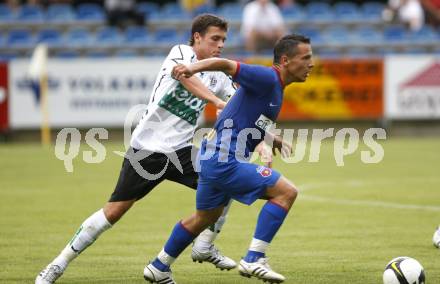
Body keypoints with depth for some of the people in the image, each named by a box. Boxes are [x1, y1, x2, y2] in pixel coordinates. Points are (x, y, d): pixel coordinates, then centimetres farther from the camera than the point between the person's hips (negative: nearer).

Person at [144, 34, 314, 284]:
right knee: (286, 192, -13)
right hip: (225, 162, -11)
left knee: (206, 217, 27)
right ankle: (254, 259, -15)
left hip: (214, 159, 11)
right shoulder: (267, 78, -14)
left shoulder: (275, 87, 16)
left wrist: (275, 141, 17)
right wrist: (193, 68, -41)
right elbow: (226, 65, -25)